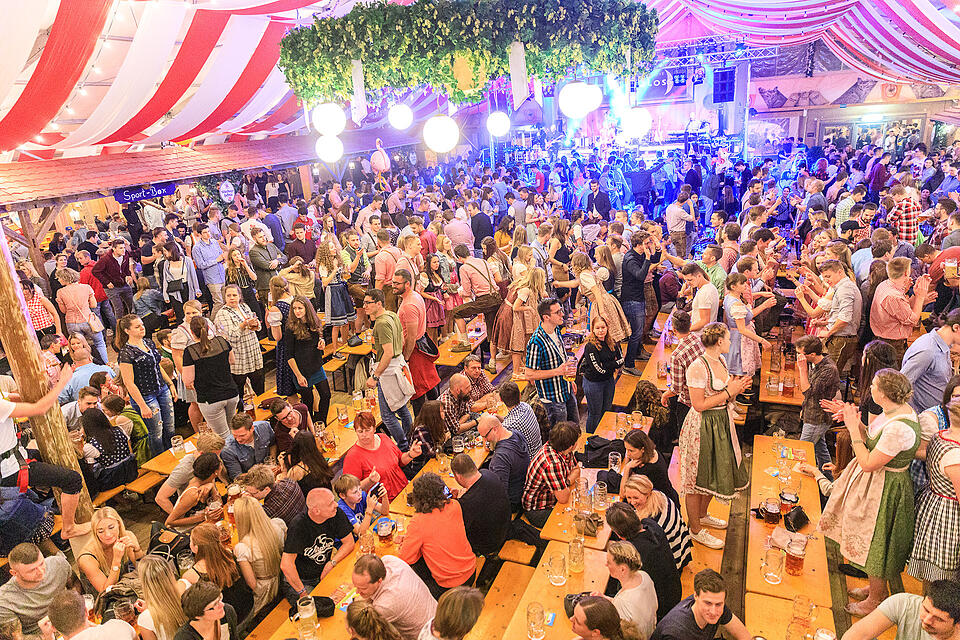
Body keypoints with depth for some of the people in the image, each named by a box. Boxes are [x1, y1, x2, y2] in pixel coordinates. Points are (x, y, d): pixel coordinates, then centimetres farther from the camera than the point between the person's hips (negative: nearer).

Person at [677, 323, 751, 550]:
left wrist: (736, 389, -7)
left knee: (713, 473, 21)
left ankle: (702, 515, 43)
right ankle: (696, 530, 20)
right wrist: (728, 392, -19)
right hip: (702, 427, -9)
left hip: (722, 423, 9)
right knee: (697, 477, 5)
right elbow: (699, 405, -22)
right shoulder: (698, 367, -23)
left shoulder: (721, 361, 5)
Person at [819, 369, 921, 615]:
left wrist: (853, 428, -22)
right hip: (878, 482, 10)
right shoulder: (895, 410, -3)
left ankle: (874, 602, 31)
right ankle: (873, 587, 45)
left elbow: (868, 463, -27)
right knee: (873, 544, 25)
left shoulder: (899, 427, -33)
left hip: (886, 491, -10)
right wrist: (857, 423, -5)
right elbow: (874, 441, 8)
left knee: (877, 546, 10)